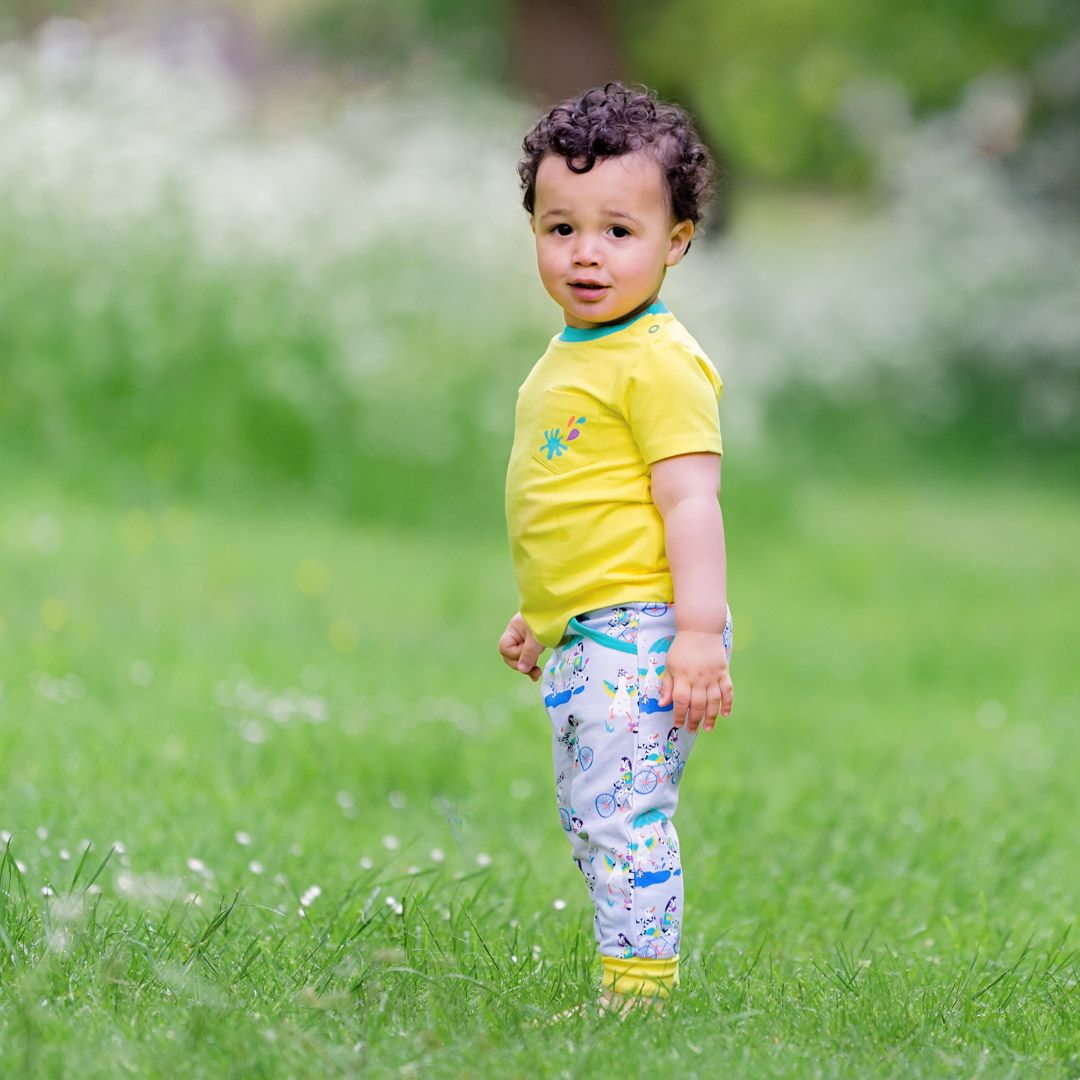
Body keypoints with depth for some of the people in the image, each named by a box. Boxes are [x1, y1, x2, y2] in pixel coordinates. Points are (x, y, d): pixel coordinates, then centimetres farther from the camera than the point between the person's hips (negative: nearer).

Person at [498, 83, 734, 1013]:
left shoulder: (661, 362, -13)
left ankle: (639, 991, -12)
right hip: (580, 637, 10)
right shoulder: (566, 359, 16)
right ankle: (640, 976, 20)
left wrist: (700, 631, -23)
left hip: (638, 630, -10)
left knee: (622, 815, -13)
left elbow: (691, 501, -18)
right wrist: (537, 616, 30)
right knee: (588, 822, 13)